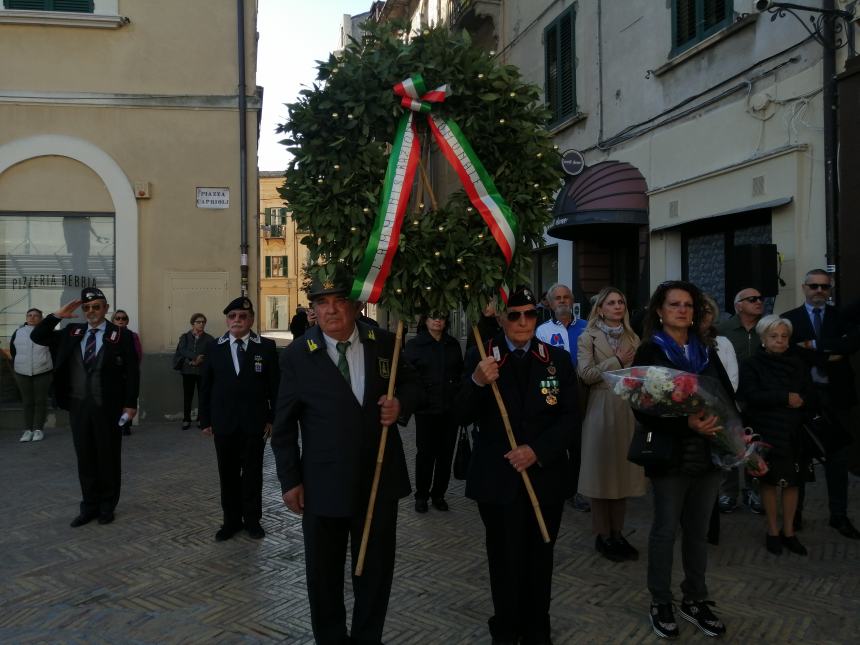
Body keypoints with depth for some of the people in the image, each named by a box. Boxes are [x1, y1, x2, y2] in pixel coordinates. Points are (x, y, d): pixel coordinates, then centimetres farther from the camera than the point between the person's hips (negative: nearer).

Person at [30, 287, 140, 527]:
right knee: (85, 458, 11)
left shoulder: (121, 335, -5)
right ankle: (89, 506, 23)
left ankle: (107, 506, 22)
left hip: (107, 407, -4)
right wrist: (57, 316, -4)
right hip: (78, 405, 4)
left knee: (108, 457, 8)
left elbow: (132, 372, -5)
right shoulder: (72, 332, 7)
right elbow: (37, 336, 9)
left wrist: (130, 404, -9)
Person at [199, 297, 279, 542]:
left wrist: (273, 418, -5)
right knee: (228, 473, 10)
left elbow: (275, 386, -1)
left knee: (253, 472, 9)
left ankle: (252, 519, 23)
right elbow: (205, 386, 6)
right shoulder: (214, 348, 4)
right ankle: (231, 520, 23)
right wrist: (205, 420, 3)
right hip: (224, 422, 2)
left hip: (254, 422, -1)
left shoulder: (266, 347, -2)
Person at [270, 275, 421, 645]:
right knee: (323, 572, 16)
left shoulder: (384, 343, -3)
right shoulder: (297, 355, -8)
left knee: (377, 568, 18)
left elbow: (412, 384, 10)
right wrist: (289, 480, -4)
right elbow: (284, 425, -2)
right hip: (323, 485, -1)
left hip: (380, 480, 2)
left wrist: (402, 403, -13)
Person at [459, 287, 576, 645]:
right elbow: (465, 415, -6)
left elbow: (569, 416, 0)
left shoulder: (558, 359, 4)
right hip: (497, 477, -2)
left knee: (539, 558, 13)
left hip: (546, 476, 2)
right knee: (505, 559, 8)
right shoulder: (480, 357, -2)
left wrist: (538, 451, -13)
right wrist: (477, 382, -26)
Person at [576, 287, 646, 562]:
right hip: (602, 409, -4)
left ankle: (617, 533, 19)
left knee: (623, 469, 8)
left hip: (629, 409, 5)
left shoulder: (633, 338, 14)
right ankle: (602, 536, 11)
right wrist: (617, 362, -13)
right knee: (602, 470, 1)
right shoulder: (588, 337, -1)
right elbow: (586, 373, -12)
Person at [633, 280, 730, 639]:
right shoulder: (650, 352, -5)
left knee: (699, 529, 14)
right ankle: (660, 603, 21)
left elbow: (728, 396, 9)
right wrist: (686, 424, -25)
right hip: (671, 454, -5)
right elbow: (644, 409, -13)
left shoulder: (706, 351, 12)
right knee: (666, 529, 6)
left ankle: (695, 600, 28)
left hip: (710, 452, 5)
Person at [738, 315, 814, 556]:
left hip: (794, 432, 3)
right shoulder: (752, 365, -2)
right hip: (766, 432, -3)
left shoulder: (797, 364, 11)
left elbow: (809, 395, 6)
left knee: (792, 481, 6)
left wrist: (800, 401, -14)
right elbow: (752, 395, -14)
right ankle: (773, 531, 16)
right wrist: (785, 398, -14)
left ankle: (789, 531, 18)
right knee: (770, 481, 3)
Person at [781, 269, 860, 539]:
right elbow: (790, 352, -12)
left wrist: (815, 345, -18)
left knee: (837, 457, 8)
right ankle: (795, 513, 20)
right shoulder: (789, 319, 1)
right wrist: (828, 358, -14)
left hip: (836, 395, 1)